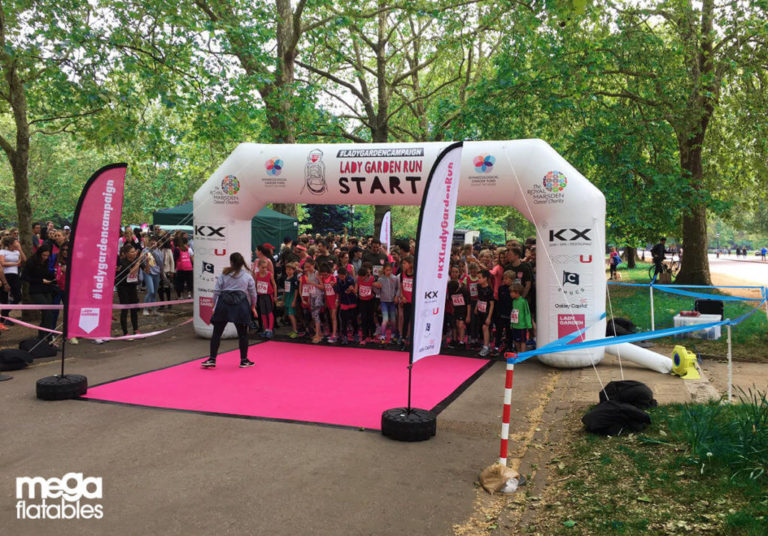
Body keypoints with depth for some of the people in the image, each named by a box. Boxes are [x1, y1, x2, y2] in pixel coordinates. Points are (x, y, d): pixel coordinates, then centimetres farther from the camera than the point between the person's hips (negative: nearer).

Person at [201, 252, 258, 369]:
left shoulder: (224, 274, 5)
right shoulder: (247, 275, 6)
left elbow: (216, 291, 3)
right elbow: (253, 293, 10)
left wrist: (215, 306, 12)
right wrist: (253, 307, 24)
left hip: (223, 303, 0)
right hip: (240, 304, 0)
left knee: (217, 332, 6)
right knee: (242, 333, 9)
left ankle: (212, 359, 5)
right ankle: (244, 360, 15)